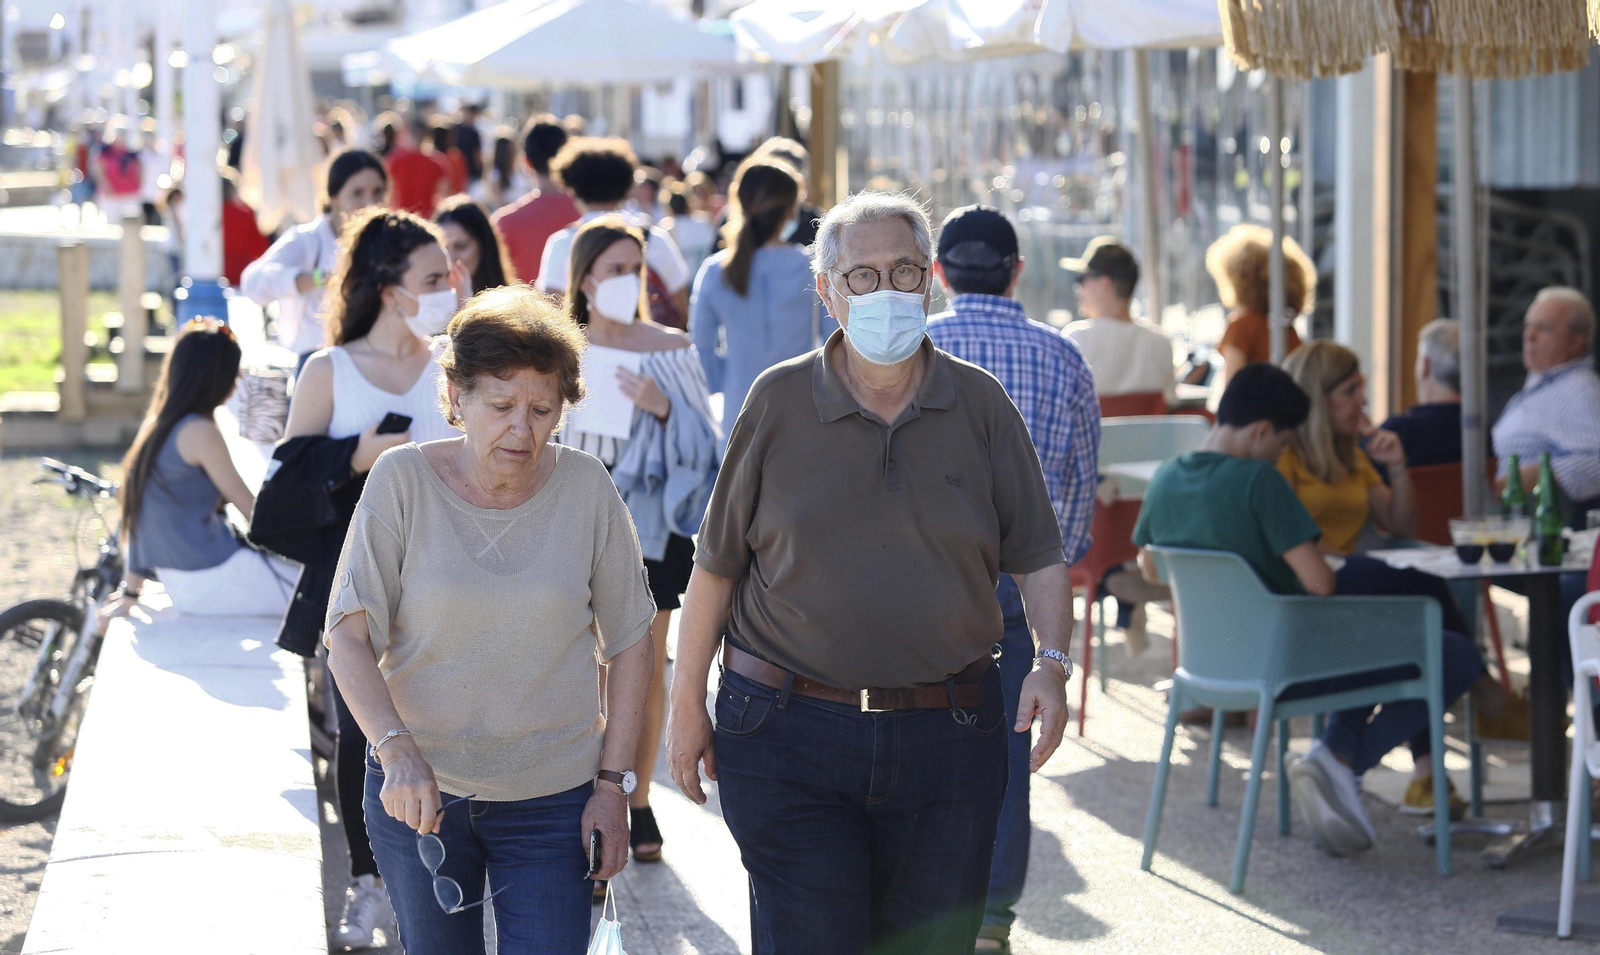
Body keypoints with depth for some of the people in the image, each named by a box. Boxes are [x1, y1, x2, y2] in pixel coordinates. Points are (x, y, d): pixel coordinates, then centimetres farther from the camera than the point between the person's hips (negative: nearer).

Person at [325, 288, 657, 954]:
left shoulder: (585, 487, -6)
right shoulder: (402, 480, -8)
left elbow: (628, 644, 2)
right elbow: (349, 638, -12)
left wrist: (613, 784, -3)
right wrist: (397, 750, -27)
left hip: (551, 800, 0)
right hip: (415, 789, 1)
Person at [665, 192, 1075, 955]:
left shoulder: (980, 405, 4)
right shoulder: (780, 401, 0)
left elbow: (1038, 556, 6)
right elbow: (717, 563, 5)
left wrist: (1052, 662, -11)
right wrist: (686, 701, 4)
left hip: (945, 740, 2)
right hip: (789, 736, -2)